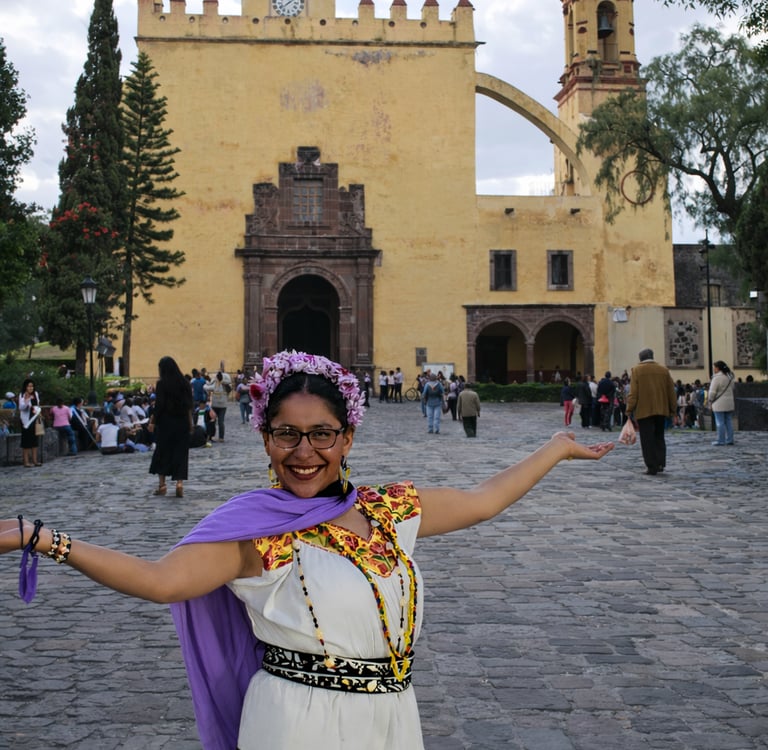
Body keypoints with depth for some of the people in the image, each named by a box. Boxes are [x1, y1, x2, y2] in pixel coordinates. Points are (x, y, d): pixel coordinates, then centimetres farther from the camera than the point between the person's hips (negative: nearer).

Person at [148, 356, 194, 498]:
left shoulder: (162, 383, -9)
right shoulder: (184, 382, 3)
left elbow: (159, 405, -12)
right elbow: (189, 405, 5)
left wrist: (152, 421, -4)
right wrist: (190, 422, 12)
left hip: (165, 422, -3)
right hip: (182, 422, 3)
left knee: (162, 451, 10)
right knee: (180, 452, 5)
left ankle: (162, 484, 13)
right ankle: (179, 482, -9)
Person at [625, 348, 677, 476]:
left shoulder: (637, 370, -4)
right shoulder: (663, 369, 7)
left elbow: (633, 392, -9)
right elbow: (671, 391, 8)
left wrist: (629, 410, -5)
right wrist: (673, 409, 15)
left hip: (644, 411, -4)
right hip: (661, 410, 4)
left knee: (647, 439, 0)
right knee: (659, 437, 15)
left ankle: (652, 466, -1)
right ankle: (660, 463, 6)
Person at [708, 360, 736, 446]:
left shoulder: (717, 378, -15)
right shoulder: (729, 377, 11)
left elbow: (712, 392, -14)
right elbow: (732, 389, 16)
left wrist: (710, 402, -4)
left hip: (719, 404, -8)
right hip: (730, 403, 8)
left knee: (720, 423, -3)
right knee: (729, 422, 10)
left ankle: (721, 441, -2)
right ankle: (730, 440, 12)